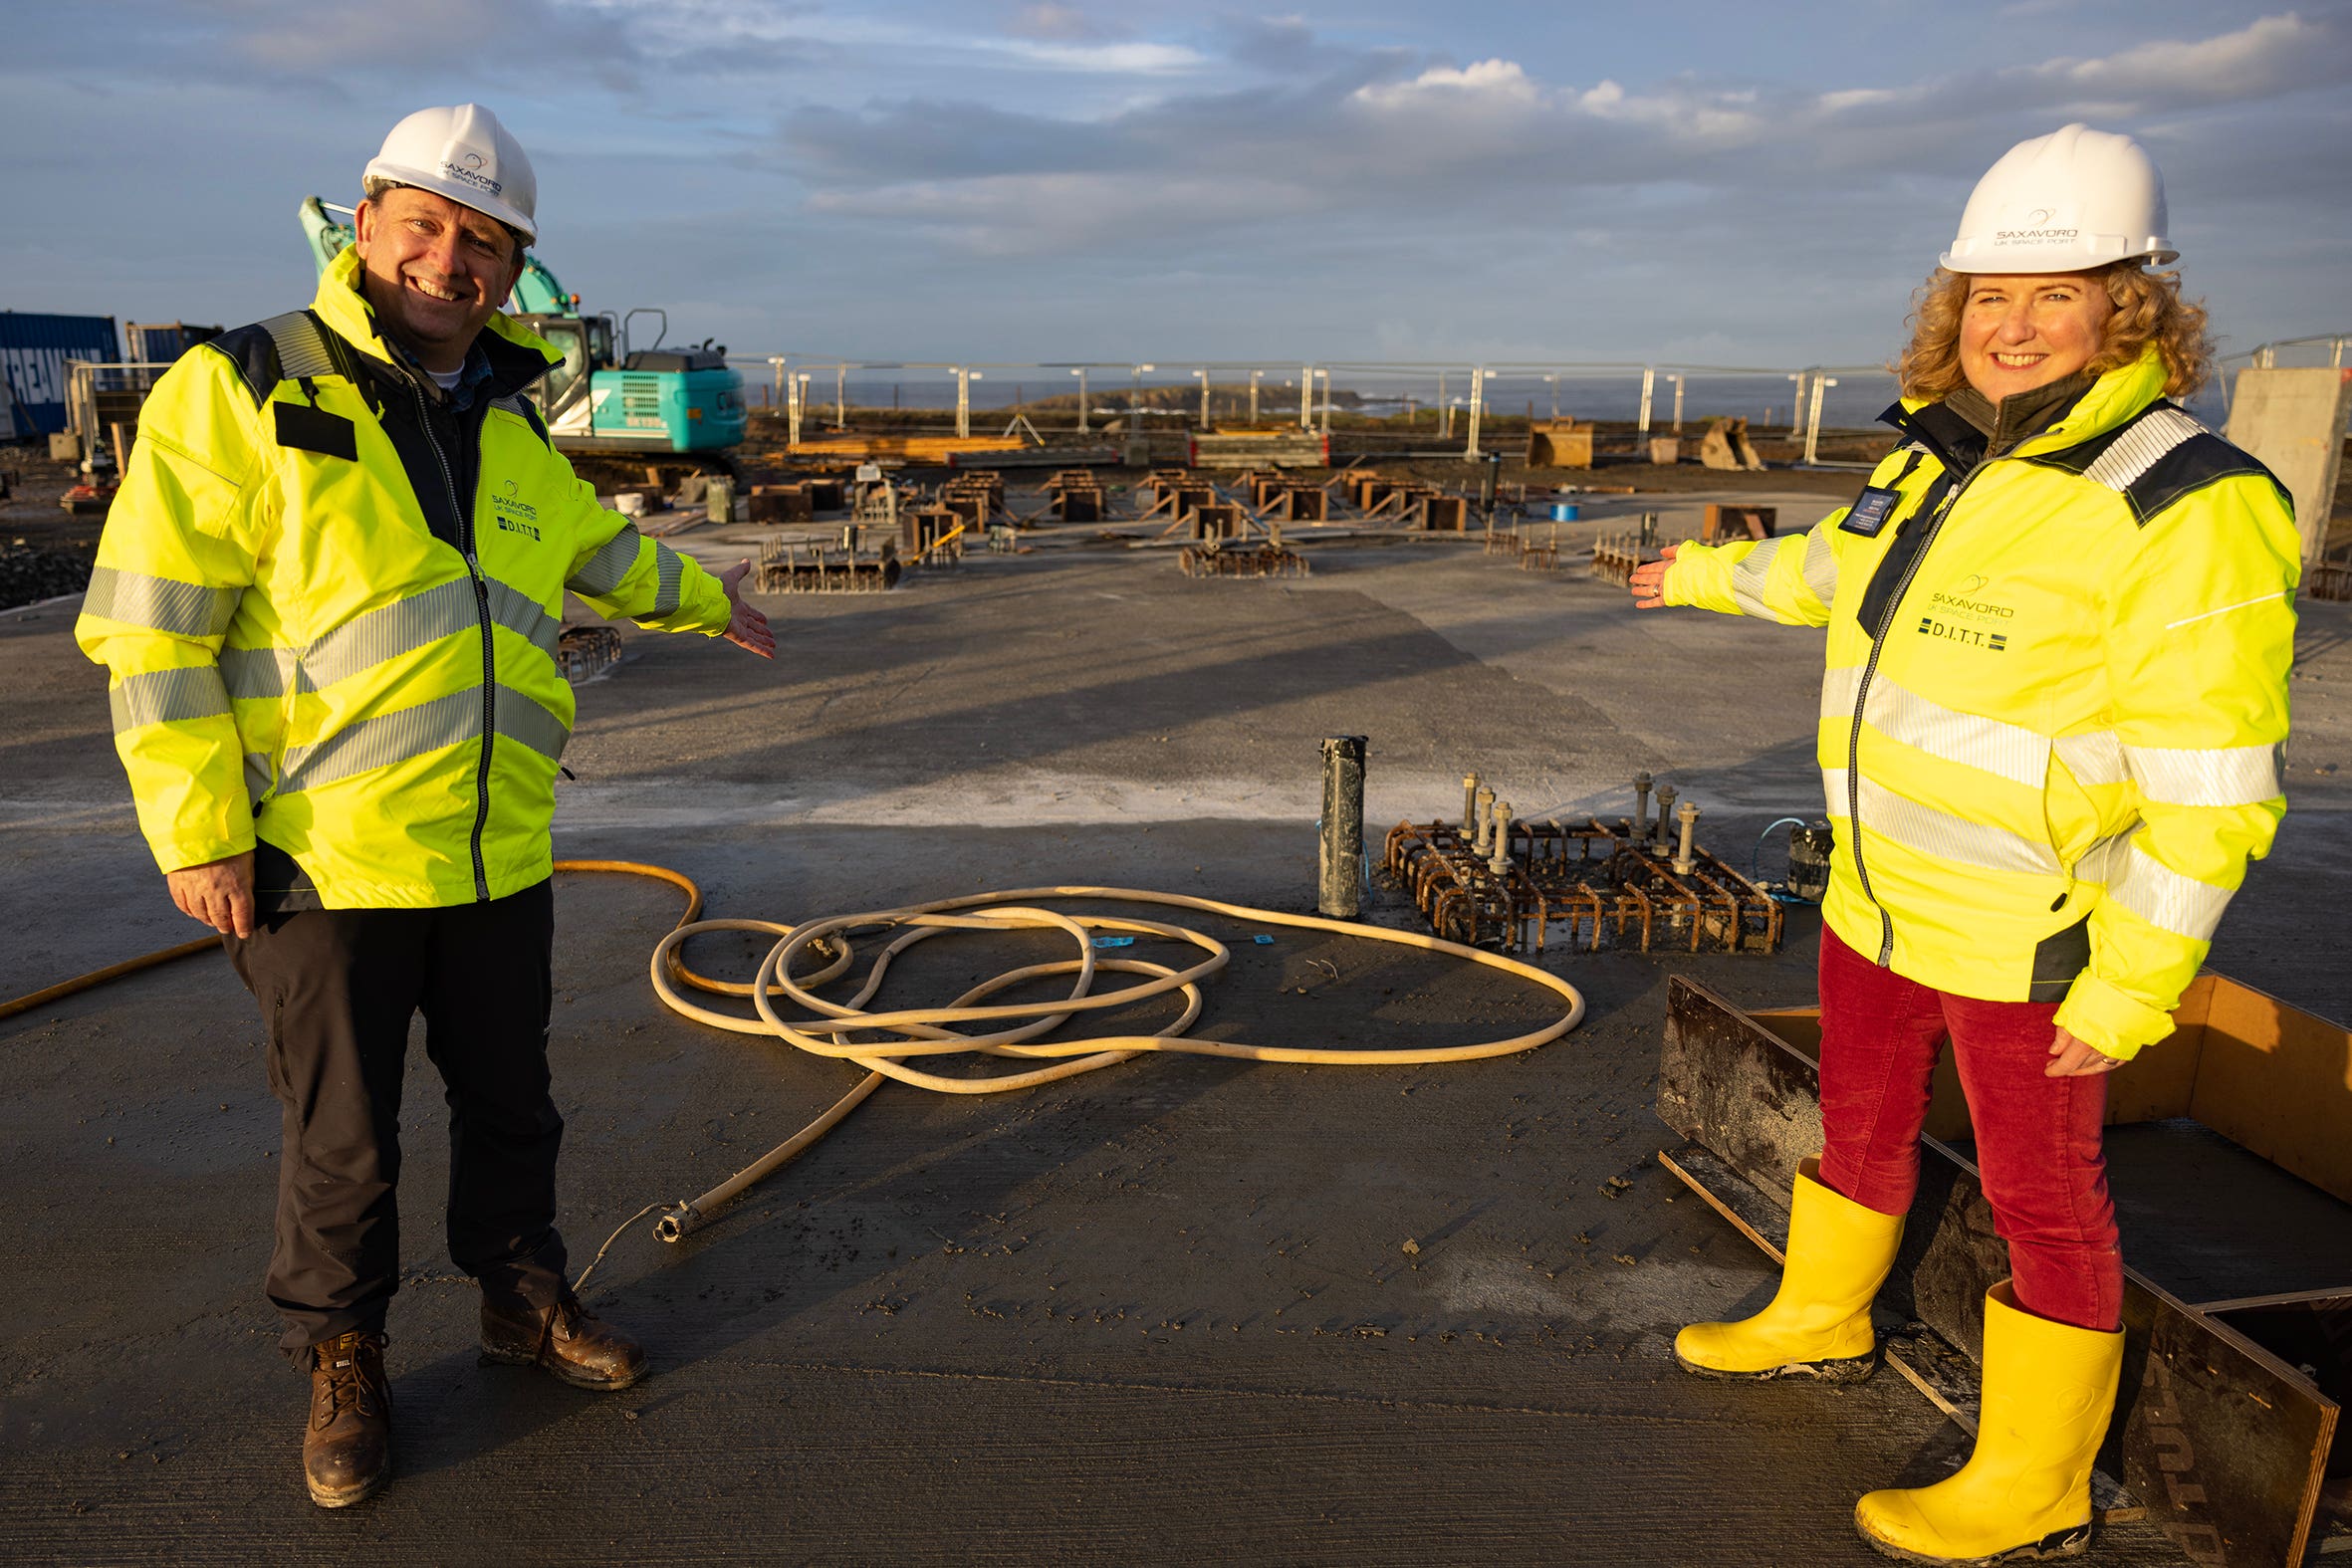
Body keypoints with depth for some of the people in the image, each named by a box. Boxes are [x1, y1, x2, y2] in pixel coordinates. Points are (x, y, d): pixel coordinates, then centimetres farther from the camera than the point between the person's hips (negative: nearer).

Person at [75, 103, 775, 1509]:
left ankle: (524, 1298, 39)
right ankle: (343, 1361, 31)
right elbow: (151, 625, -11)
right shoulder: (239, 393, -9)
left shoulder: (510, 432, 10)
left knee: (510, 1101, 18)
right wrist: (197, 831, -13)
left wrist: (706, 600, 43)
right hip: (320, 859, -5)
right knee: (343, 1140, 10)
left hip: (500, 853, 5)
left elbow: (602, 549, 30)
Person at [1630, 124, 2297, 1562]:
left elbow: (2211, 783, -21)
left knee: (2040, 1195, 8)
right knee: (1861, 1122, 23)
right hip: (1881, 899, 8)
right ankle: (1822, 1322, 47)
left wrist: (2131, 987, -21)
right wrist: (1707, 575, 37)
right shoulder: (1941, 461, 2)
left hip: (2031, 940, -7)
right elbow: (1840, 569, 24)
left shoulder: (2187, 508, -21)